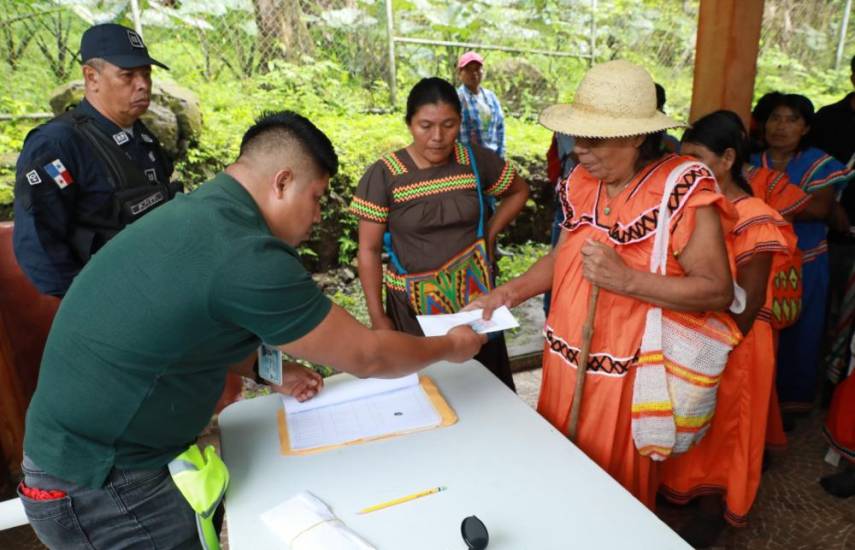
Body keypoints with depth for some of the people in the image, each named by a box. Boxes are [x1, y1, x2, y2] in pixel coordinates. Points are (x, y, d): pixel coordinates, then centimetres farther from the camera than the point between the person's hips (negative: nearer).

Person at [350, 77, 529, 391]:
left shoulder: (476, 161, -3)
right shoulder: (384, 175, -11)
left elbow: (519, 191, 15)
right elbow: (369, 250, -7)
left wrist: (490, 234, 2)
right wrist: (377, 316, -8)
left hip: (473, 294, 2)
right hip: (414, 303, -2)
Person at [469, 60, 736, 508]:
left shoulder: (683, 191, -17)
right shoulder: (581, 181, 1)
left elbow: (718, 291, -16)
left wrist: (626, 280, -26)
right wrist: (508, 293, 0)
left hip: (623, 374, -5)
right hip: (565, 361, 6)